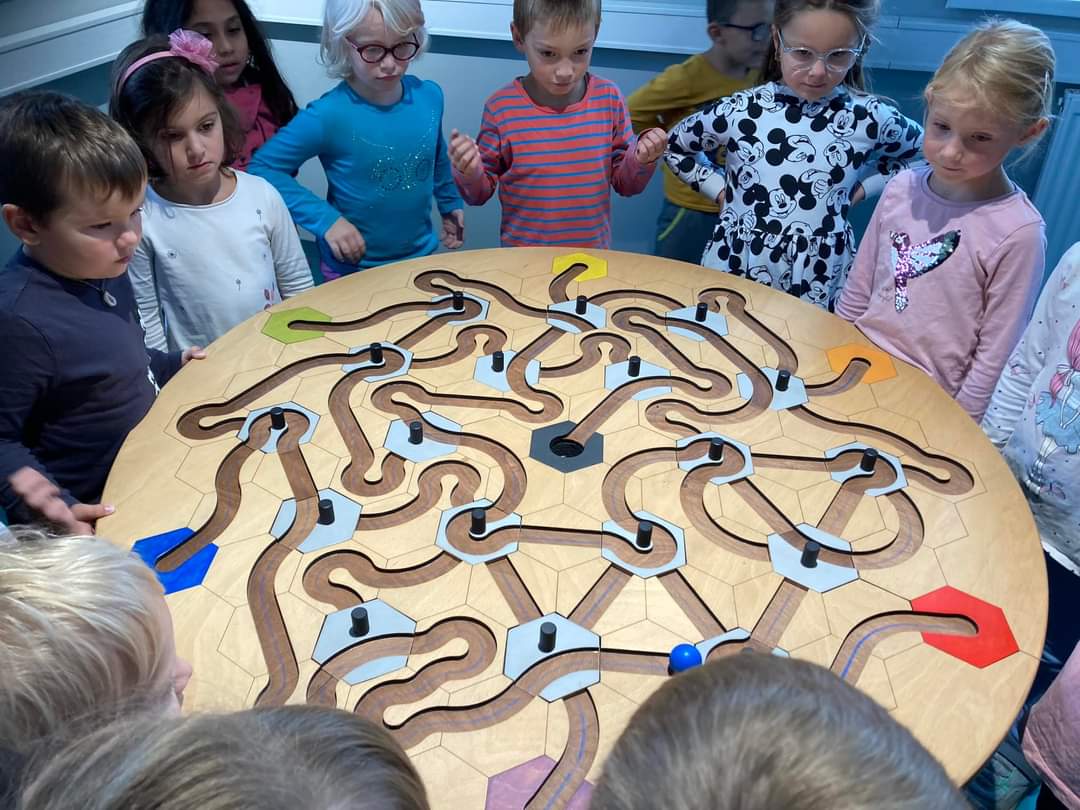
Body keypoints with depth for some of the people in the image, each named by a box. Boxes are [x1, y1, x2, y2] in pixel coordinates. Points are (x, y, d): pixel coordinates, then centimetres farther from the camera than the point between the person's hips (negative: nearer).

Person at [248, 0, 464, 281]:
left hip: (421, 258, 4)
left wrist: (451, 204, 20)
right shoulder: (330, 115, -24)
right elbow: (262, 168, -17)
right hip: (353, 269, -4)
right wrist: (326, 218, -23)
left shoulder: (429, 96, -10)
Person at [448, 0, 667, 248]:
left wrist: (641, 161, -18)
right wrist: (470, 173, -24)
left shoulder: (609, 99, -7)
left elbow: (625, 184, 2)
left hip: (593, 256, 2)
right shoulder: (501, 108, -13)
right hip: (522, 259, -2)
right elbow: (481, 193, -3)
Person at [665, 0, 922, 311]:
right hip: (734, 271, 1)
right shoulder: (737, 111, -8)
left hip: (822, 286, 0)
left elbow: (921, 151, 14)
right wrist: (721, 189, -2)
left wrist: (861, 187, 1)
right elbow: (675, 148, 9)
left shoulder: (869, 117, -7)